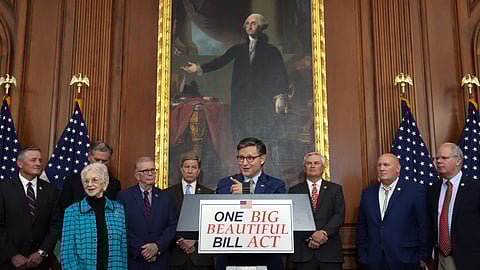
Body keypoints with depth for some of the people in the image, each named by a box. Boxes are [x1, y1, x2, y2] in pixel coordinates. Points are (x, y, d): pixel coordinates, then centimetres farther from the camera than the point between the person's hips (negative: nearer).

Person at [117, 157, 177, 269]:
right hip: (134, 260, -2)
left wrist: (158, 246, -11)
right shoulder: (124, 196, -2)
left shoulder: (165, 197, 6)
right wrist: (140, 250, -13)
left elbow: (172, 226, 2)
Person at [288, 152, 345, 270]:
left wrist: (324, 232, -16)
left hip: (330, 251, 0)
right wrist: (309, 238, -14)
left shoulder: (335, 189, 10)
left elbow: (339, 215, -1)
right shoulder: (294, 190, 9)